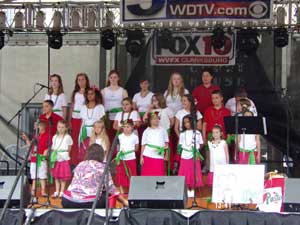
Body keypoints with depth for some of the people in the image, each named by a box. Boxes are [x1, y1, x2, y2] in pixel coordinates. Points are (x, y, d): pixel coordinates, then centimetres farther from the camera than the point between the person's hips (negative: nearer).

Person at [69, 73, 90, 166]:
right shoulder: (75, 93, 14)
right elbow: (72, 107, 14)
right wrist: (69, 121, 11)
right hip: (75, 118, 4)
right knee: (74, 140, 5)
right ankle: (74, 161, 11)